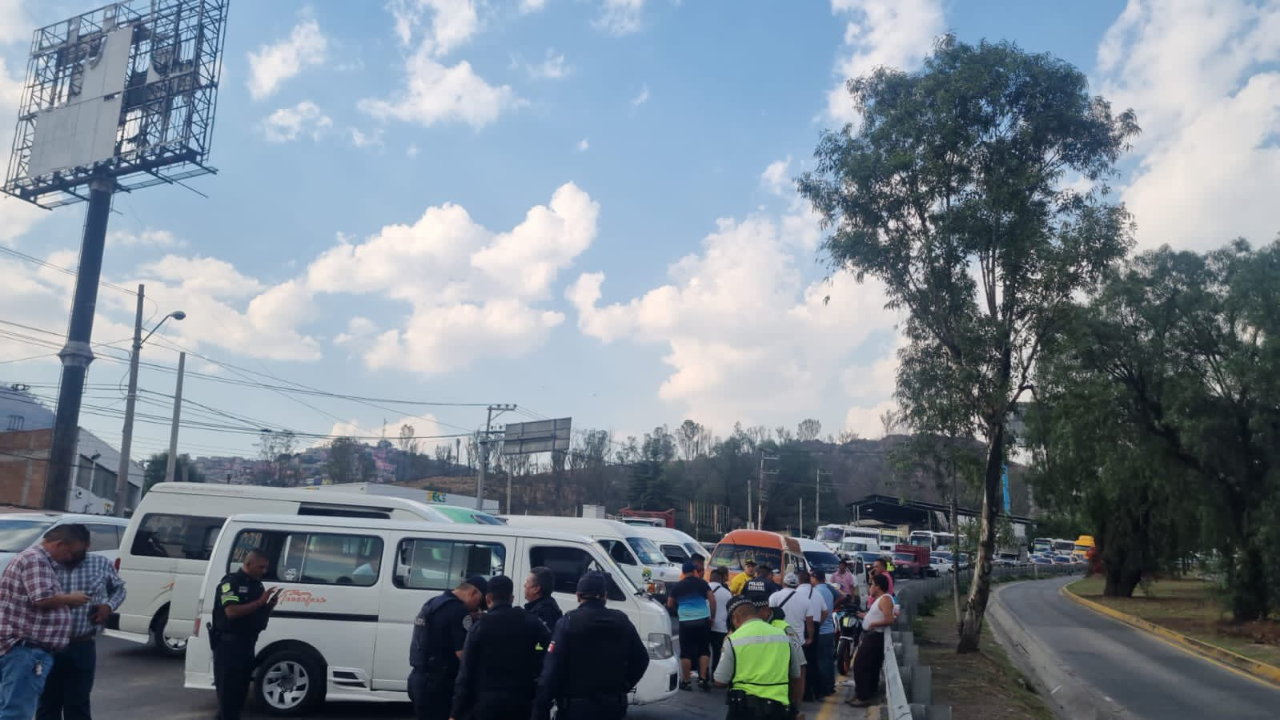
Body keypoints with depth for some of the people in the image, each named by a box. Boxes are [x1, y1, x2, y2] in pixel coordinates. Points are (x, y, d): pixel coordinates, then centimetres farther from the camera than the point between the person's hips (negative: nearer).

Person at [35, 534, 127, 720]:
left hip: (82, 648, 0)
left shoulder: (102, 565, 2)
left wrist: (109, 606, -1)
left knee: (78, 705, 7)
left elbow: (119, 588, 17)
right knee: (47, 703, 10)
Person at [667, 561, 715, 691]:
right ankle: (703, 678, 6)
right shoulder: (702, 583, 4)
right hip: (703, 620, 0)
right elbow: (712, 599, -2)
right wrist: (712, 616, 5)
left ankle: (686, 681, 9)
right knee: (704, 650, 12)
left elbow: (670, 604, 15)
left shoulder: (677, 586, 8)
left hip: (686, 621, 0)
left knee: (686, 652, 6)